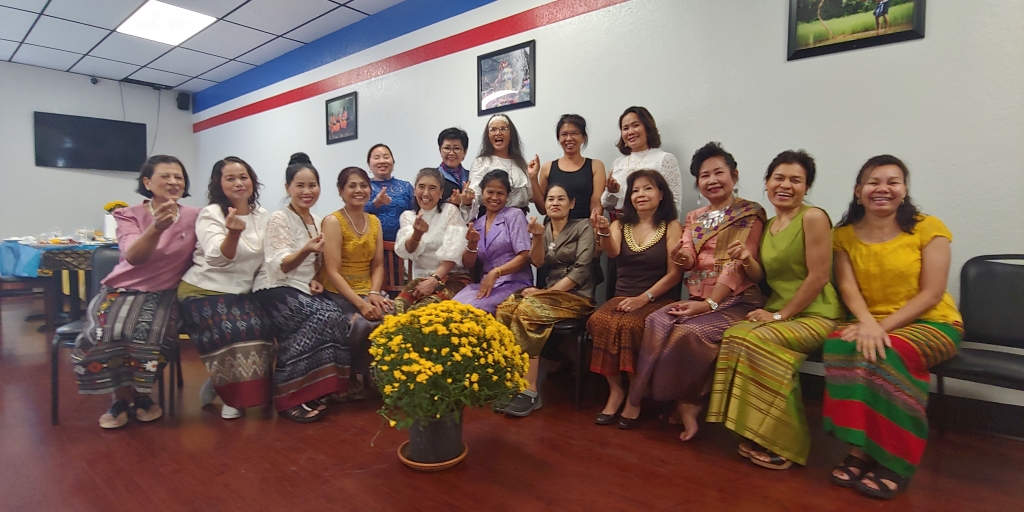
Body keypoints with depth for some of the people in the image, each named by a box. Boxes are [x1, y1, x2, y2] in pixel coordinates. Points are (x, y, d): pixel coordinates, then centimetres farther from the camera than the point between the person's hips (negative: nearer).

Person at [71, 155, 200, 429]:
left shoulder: (195, 217, 2)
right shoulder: (129, 215, -1)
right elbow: (133, 256, -20)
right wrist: (157, 227, -37)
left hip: (163, 294, 0)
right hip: (123, 289, 1)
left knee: (147, 334, -30)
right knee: (104, 334, -28)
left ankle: (141, 395, 0)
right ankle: (122, 398, -1)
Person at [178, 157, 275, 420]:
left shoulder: (263, 217, 5)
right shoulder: (210, 214, -10)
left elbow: (265, 260, 14)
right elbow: (217, 258, -26)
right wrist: (233, 232, -45)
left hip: (241, 293, 5)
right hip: (203, 291, -4)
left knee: (262, 328, -23)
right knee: (235, 331, -29)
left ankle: (222, 384, 1)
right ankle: (232, 394, -4)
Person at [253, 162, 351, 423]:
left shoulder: (317, 221, 13)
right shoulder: (279, 218, -8)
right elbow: (280, 267, -17)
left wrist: (315, 280, 0)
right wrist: (305, 250, -35)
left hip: (304, 289, 6)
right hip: (276, 289, -6)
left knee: (338, 319, -24)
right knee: (325, 318, -31)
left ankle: (311, 392, -12)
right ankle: (290, 396, -19)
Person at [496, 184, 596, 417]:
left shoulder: (583, 226, 1)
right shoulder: (542, 228, 16)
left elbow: (581, 269, -11)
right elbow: (537, 262, 1)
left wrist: (548, 292, -16)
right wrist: (538, 237, -16)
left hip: (576, 296, -5)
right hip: (549, 292, 5)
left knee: (526, 310, -32)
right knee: (504, 309, -25)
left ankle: (530, 391, -27)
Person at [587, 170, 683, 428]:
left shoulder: (672, 227, 3)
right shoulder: (620, 224, 12)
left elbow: (674, 274, -6)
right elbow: (613, 253, -11)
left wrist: (643, 298, -17)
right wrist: (603, 233, -33)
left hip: (659, 300, -3)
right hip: (622, 298, 3)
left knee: (629, 326, -33)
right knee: (599, 321, -28)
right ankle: (615, 390, -13)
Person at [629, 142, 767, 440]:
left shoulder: (750, 214, 0)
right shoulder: (694, 218, 18)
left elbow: (737, 265, -9)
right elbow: (690, 261, 5)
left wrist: (708, 304, -19)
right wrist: (681, 257, -21)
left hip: (735, 301, -5)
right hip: (698, 300, 5)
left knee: (690, 331, -31)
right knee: (657, 322, -24)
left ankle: (688, 403, -8)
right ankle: (685, 405, -15)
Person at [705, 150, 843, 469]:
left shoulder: (813, 217, -9)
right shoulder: (769, 225, 13)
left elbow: (819, 276, -15)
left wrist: (780, 315, -14)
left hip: (814, 315, -6)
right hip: (777, 313, 6)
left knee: (754, 340, -29)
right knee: (732, 336, -22)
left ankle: (782, 443, -11)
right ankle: (757, 435, -10)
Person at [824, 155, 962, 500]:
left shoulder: (928, 229, -4)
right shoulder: (845, 235, 5)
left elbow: (932, 293, -10)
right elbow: (847, 286, -5)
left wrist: (883, 327, -20)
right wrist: (868, 323, -25)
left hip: (932, 323, -2)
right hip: (872, 324, 3)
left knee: (888, 354, -34)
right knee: (838, 345, -30)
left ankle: (893, 461, -17)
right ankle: (860, 449, -23)